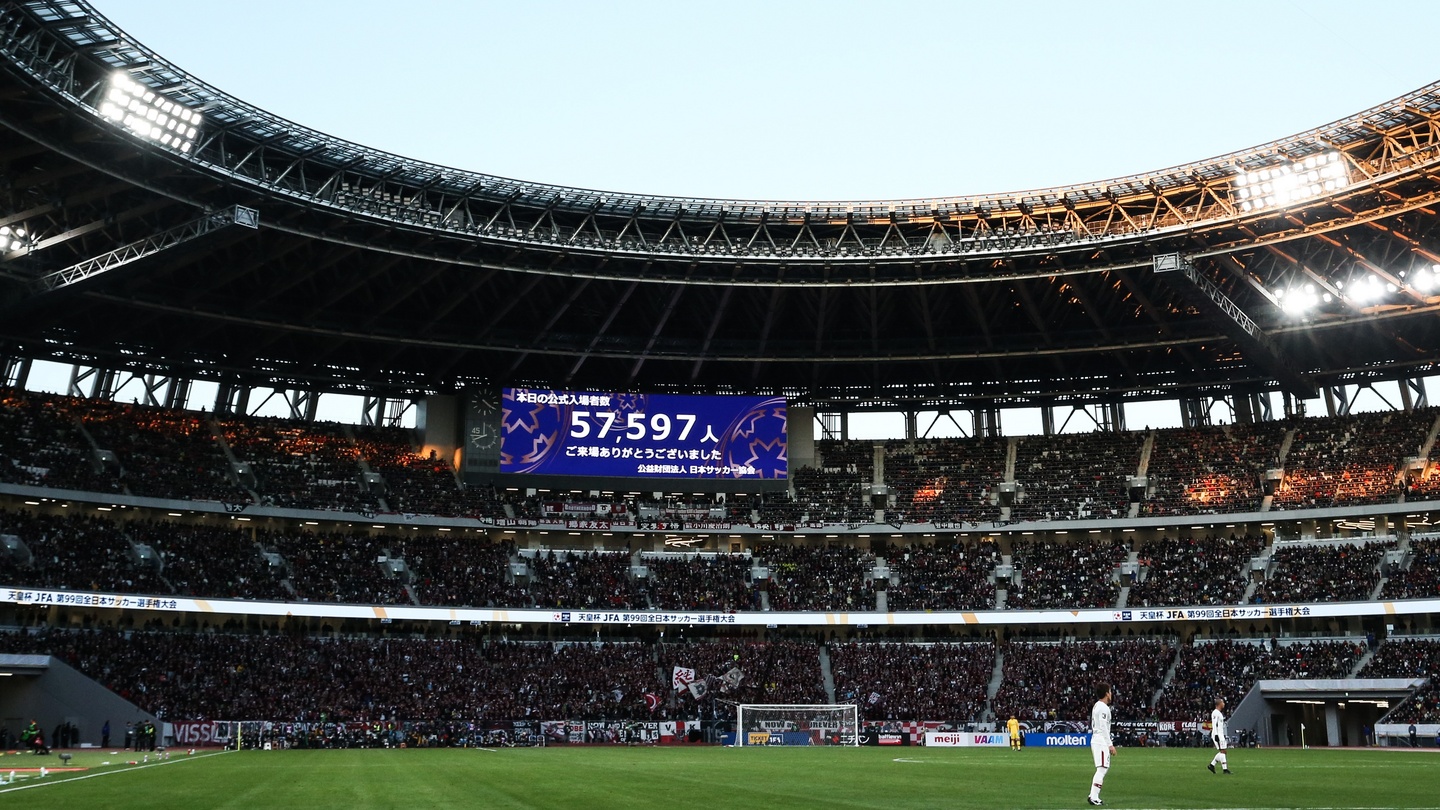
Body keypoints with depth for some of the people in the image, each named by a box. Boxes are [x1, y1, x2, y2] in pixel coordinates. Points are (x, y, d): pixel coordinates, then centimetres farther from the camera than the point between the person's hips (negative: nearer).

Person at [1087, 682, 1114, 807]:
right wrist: (1110, 744, -19)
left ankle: (1094, 796, 12)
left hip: (1096, 740, 10)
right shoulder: (1103, 707, -13)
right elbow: (1103, 727, -18)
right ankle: (1094, 797, -13)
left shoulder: (1097, 706, 17)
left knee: (1102, 769, 13)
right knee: (1102, 769, -10)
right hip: (1101, 741, -10)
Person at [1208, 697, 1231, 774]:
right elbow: (1214, 725, -19)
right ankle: (1225, 769, -8)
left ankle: (1211, 765, 13)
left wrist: (1223, 735, 23)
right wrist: (1216, 735, -24)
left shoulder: (1220, 713, 19)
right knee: (1222, 751, -9)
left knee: (1222, 751, 9)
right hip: (1217, 734, -10)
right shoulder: (1215, 713, -13)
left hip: (1221, 734, 10)